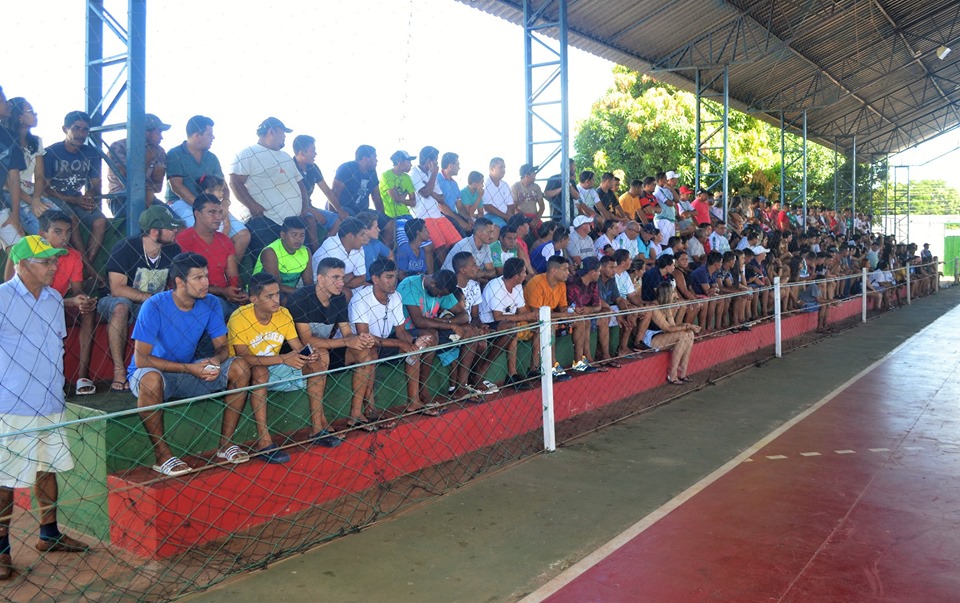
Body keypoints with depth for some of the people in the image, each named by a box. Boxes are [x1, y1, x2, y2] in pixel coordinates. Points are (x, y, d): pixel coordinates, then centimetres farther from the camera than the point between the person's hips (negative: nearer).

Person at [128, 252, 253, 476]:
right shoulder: (154, 306, -21)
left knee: (240, 367, -15)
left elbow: (222, 347, -1)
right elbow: (141, 359, -23)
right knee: (151, 378, -40)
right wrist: (189, 368, -30)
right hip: (155, 372, -5)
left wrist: (216, 360, -26)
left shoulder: (210, 305, -6)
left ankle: (225, 443, -10)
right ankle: (162, 455, -24)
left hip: (192, 371, 5)